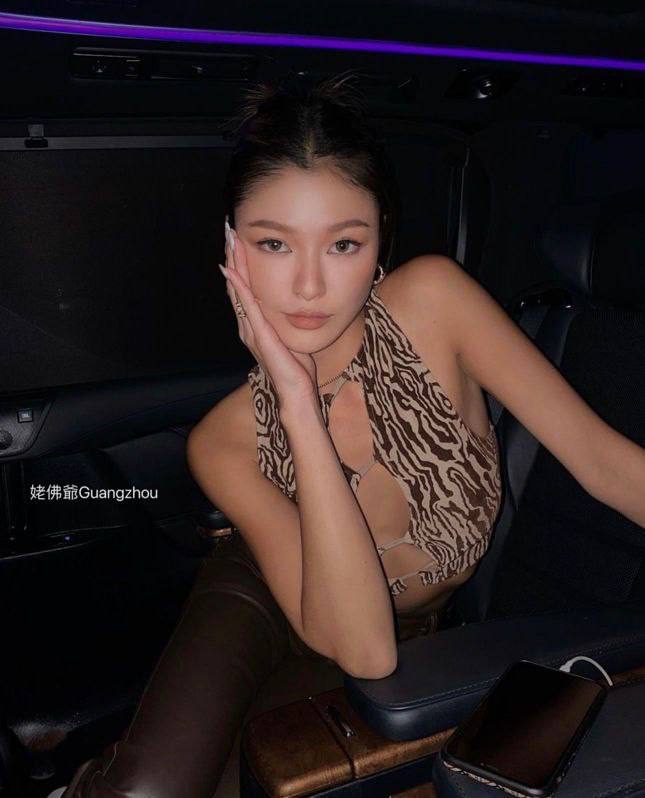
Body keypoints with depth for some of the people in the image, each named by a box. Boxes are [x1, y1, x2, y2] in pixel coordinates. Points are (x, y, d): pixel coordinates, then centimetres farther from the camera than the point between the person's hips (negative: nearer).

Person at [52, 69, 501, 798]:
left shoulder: (430, 305, -27)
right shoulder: (226, 442, -26)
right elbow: (363, 650, -34)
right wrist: (302, 409, -40)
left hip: (430, 630, 3)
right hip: (270, 602, -2)